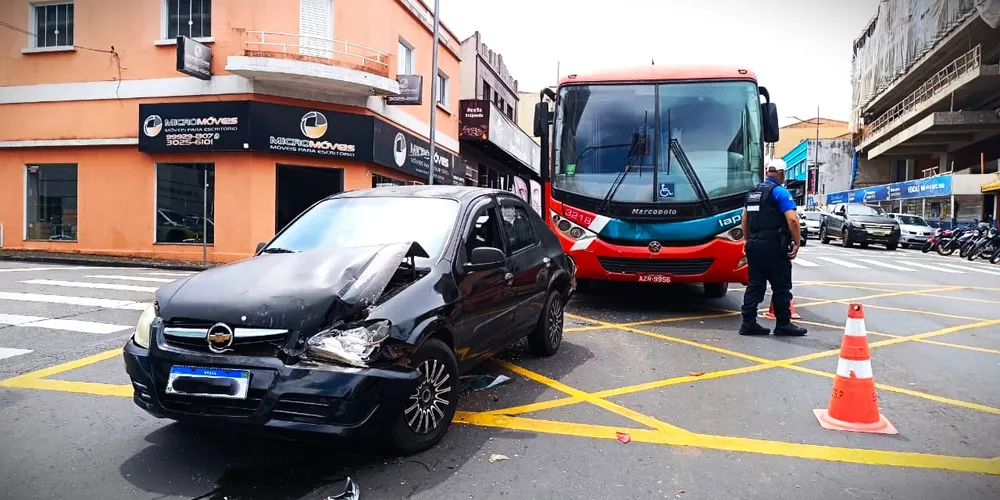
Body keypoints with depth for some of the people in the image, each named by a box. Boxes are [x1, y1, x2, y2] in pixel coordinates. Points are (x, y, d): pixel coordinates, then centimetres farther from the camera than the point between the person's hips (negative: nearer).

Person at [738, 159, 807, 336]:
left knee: (755, 285, 8)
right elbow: (792, 220, -18)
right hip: (774, 247, -7)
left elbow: (744, 221, 19)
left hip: (754, 245, 7)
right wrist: (797, 243, -10)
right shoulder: (780, 192, -7)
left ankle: (748, 323, 7)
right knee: (781, 287, 3)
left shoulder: (752, 193, 14)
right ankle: (783, 324, 11)